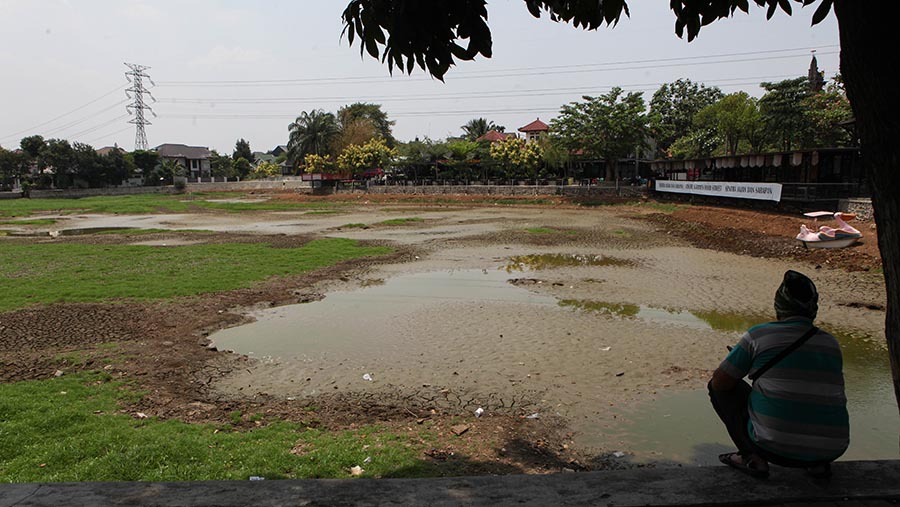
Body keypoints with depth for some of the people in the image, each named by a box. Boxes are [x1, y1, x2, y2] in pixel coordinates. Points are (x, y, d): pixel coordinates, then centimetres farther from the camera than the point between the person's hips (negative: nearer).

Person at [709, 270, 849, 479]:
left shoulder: (758, 335, -5)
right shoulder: (832, 344, 9)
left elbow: (719, 382, -2)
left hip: (776, 448, -5)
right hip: (831, 450, 5)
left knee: (719, 387, 12)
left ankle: (752, 457, 2)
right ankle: (818, 463, 15)